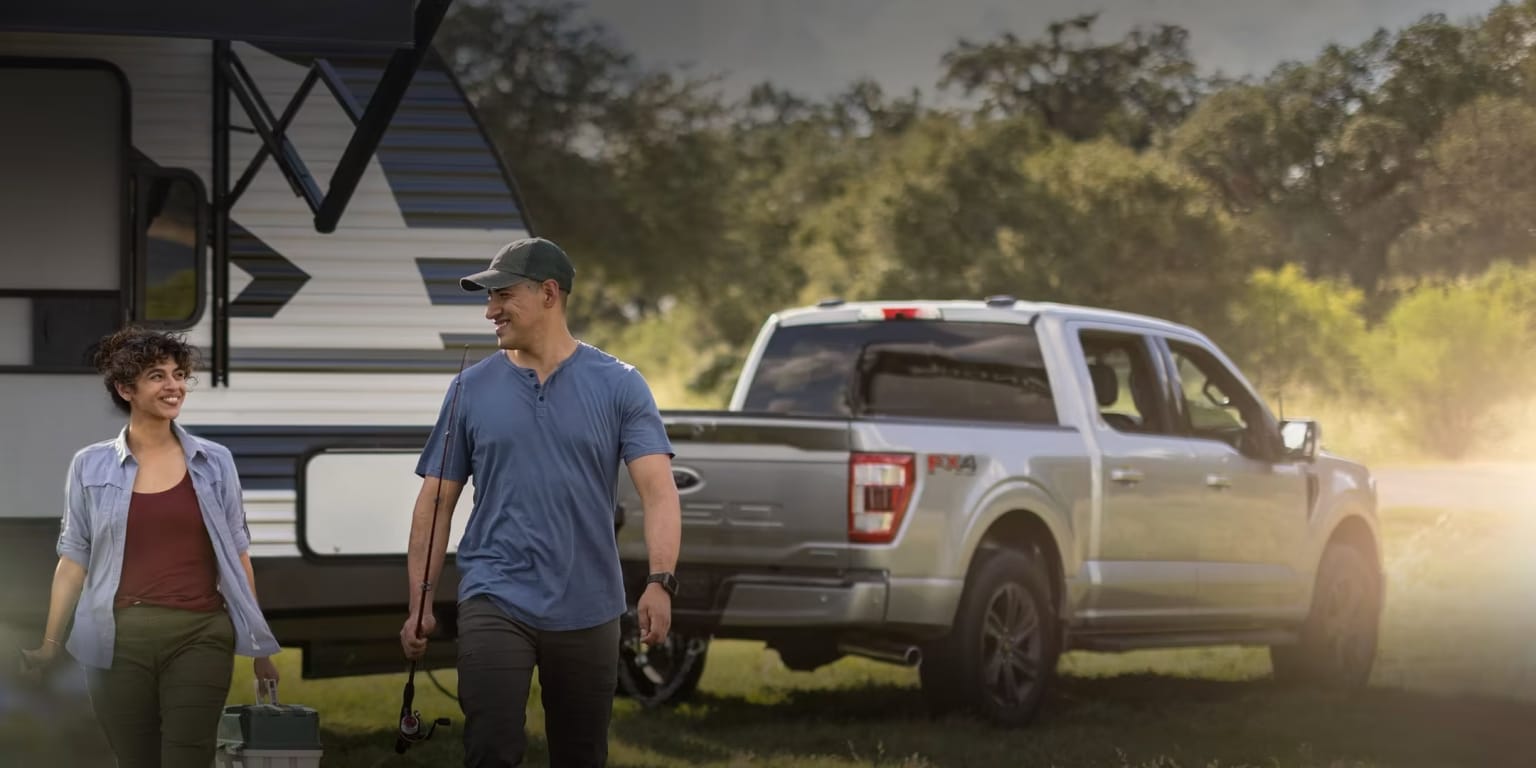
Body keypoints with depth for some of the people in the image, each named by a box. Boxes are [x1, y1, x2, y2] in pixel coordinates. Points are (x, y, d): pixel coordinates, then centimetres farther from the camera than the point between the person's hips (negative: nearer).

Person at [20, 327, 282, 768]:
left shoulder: (214, 462, 6)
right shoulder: (91, 466, 5)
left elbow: (236, 555, 10)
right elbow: (74, 560, 7)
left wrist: (258, 645, 8)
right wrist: (50, 643, 3)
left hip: (199, 638, 0)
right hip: (120, 642, 0)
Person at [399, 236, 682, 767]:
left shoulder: (618, 386, 0)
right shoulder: (472, 389, 4)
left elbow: (657, 489, -9)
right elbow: (436, 500, 7)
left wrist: (660, 580, -25)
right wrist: (418, 603, 1)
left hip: (587, 610, 0)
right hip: (496, 602, 0)